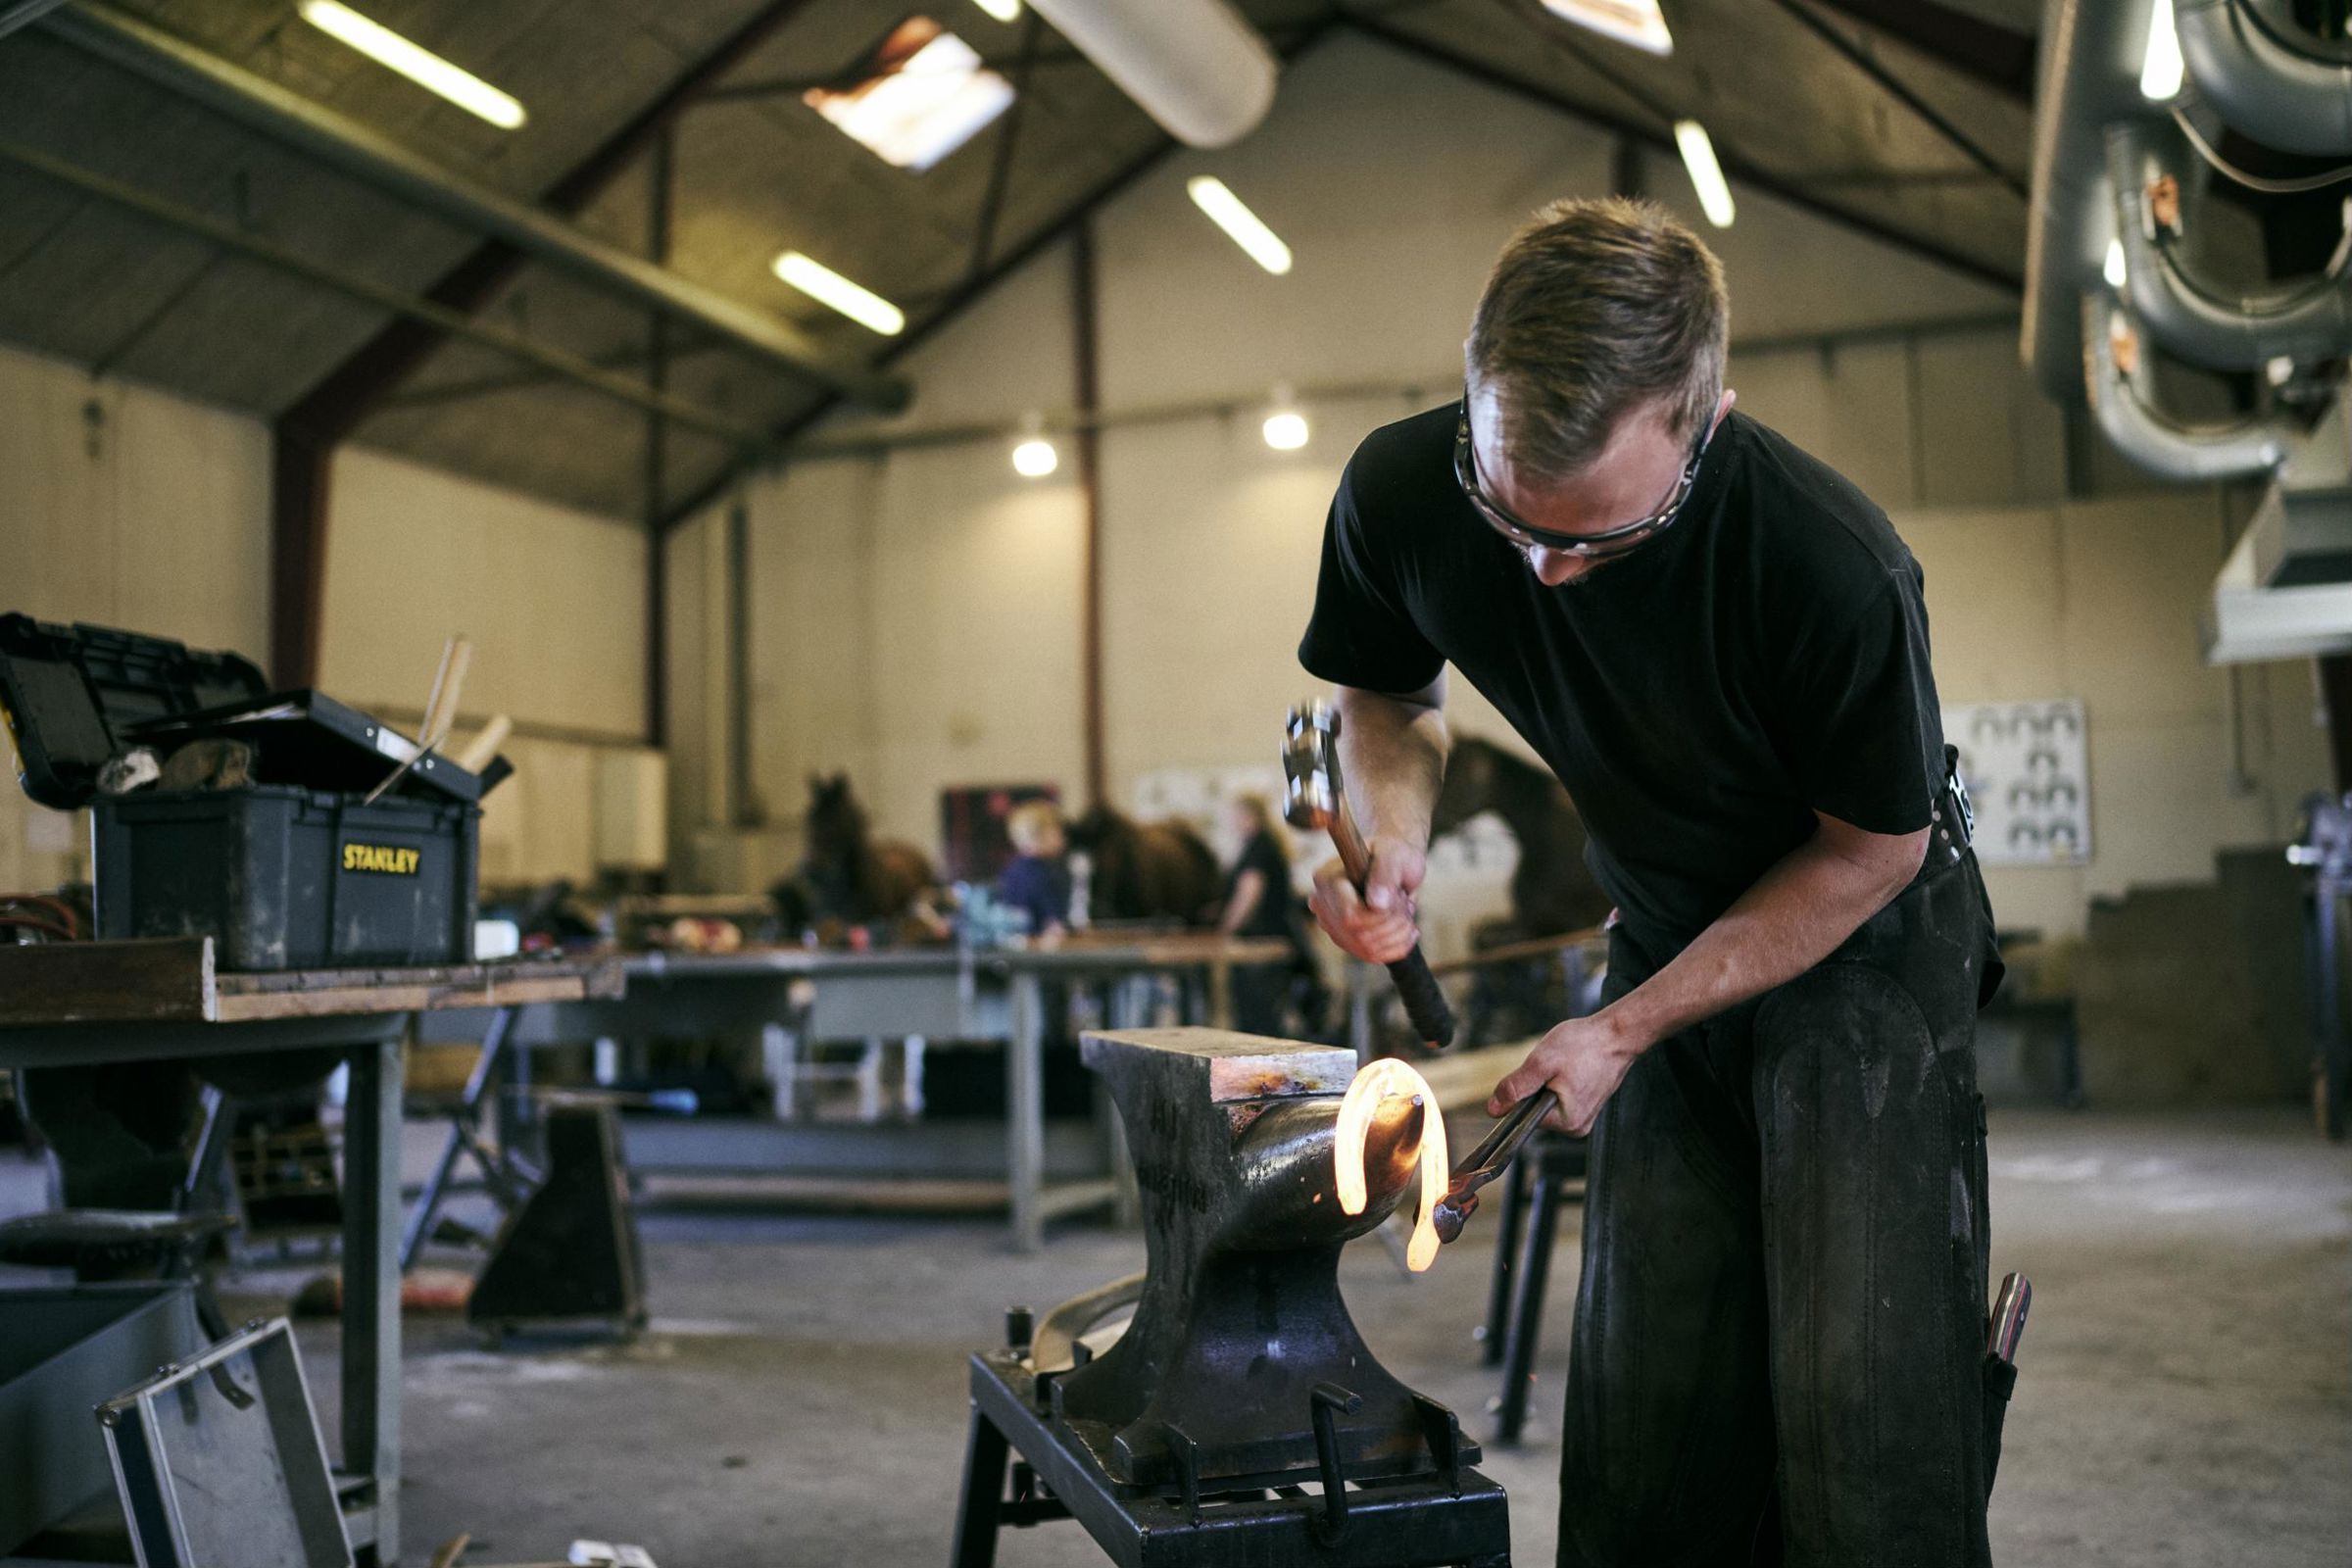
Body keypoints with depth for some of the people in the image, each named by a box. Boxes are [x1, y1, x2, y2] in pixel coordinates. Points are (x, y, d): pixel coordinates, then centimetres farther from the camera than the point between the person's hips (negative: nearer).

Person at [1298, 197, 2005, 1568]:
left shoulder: (1835, 568, -34)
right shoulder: (1400, 496, -22)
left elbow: (1871, 850, -16)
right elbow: (1389, 696, 1)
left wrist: (1625, 1031, -17)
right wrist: (1393, 827, -22)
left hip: (1864, 942, -4)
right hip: (1670, 937, 4)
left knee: (1859, 1400, -9)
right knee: (1646, 1400, 8)